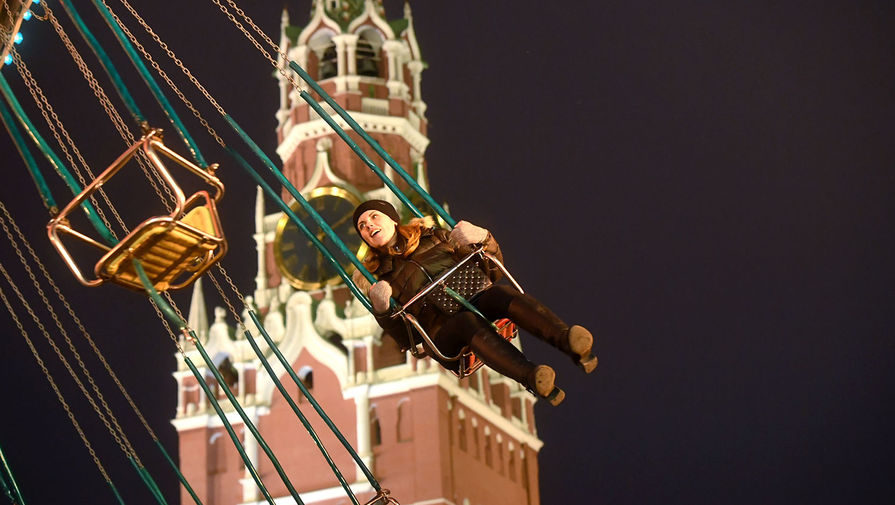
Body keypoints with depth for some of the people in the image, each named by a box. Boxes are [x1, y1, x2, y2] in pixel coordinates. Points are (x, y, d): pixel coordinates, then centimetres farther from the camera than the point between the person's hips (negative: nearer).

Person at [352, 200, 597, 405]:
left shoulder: (434, 238, 25)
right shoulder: (377, 279, 19)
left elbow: (494, 272, 24)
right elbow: (405, 339, 11)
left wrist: (483, 240, 4)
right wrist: (382, 311, -7)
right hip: (443, 332, -3)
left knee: (501, 293, -32)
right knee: (468, 322, -38)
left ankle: (567, 339, -59)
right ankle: (530, 376, -65)